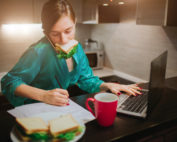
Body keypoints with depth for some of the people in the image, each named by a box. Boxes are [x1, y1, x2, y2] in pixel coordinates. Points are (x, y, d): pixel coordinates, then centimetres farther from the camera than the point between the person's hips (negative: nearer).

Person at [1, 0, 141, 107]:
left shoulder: (77, 48, -1)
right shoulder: (39, 51, -23)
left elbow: (87, 79, 11)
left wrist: (106, 85, -7)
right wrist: (44, 95, -31)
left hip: (61, 107, 6)